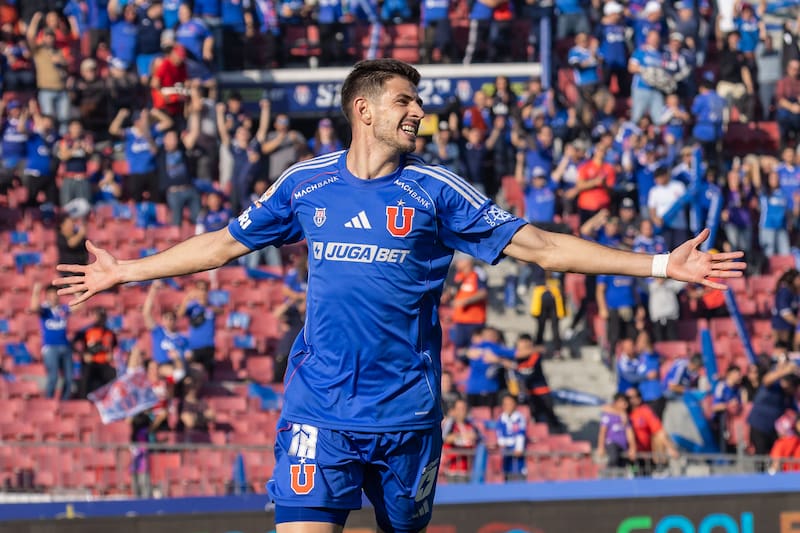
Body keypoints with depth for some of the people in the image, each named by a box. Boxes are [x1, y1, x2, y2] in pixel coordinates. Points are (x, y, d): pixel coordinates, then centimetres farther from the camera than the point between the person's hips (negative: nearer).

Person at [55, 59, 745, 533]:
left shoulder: (435, 190, 2)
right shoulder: (305, 184, 5)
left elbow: (540, 245, 2)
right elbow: (223, 243, 19)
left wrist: (663, 265, -3)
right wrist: (126, 271, 24)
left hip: (406, 412, 0)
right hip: (319, 409, 0)